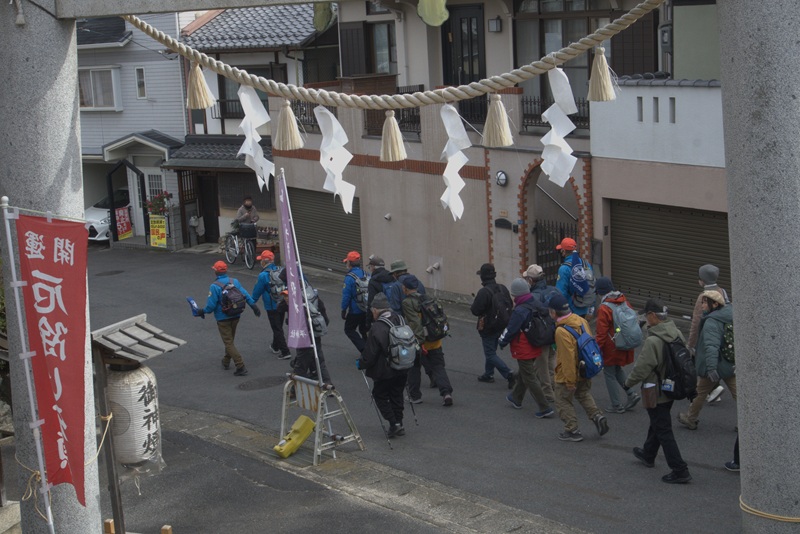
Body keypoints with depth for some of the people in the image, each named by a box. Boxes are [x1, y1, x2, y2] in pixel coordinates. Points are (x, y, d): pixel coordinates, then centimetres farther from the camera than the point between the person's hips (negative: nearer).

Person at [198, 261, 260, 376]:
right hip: (235, 317, 6)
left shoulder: (214, 286, -18)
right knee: (230, 340, 23)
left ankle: (240, 366, -12)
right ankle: (226, 362, 37)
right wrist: (254, 305, 2)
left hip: (223, 318, -6)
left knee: (228, 343, -2)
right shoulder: (235, 282, -1)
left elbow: (211, 305, -17)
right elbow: (245, 294, -4)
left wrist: (203, 311, 0)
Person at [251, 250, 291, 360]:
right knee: (278, 327, 22)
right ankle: (275, 346, 41)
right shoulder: (280, 270, -1)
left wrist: (253, 301, 7)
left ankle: (285, 352, -2)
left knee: (277, 329, 0)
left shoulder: (263, 275, -20)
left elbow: (257, 291, -10)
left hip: (272, 307, -7)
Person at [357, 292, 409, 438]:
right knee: (397, 396, 20)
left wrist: (360, 364, 0)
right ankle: (399, 423, 25)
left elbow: (369, 354, -19)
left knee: (380, 396, 11)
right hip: (402, 370, 7)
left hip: (385, 372, -7)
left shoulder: (376, 329, -25)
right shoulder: (399, 320, -2)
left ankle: (394, 423, 2)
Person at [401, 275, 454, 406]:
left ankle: (414, 395, 21)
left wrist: (420, 342, -22)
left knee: (413, 368, 15)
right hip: (435, 342, 5)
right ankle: (446, 392, -11)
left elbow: (415, 323, -20)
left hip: (419, 342, -5)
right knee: (438, 367, 8)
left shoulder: (407, 302, -11)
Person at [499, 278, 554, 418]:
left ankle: (545, 407, -2)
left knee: (530, 379, -1)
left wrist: (502, 341, -2)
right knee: (522, 374, 27)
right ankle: (516, 398, 45)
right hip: (535, 348, 9)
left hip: (523, 351, -9)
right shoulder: (536, 305, -1)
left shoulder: (519, 311, -25)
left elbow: (510, 330, -20)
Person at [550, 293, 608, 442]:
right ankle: (597, 416, 13)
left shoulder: (561, 331, -28)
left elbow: (568, 358, -26)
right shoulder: (582, 321, -4)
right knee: (584, 395, 29)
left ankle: (572, 430, 14)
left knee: (563, 401, 11)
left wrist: (570, 381, -17)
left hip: (568, 374, -8)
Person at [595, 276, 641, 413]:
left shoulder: (604, 309, -21)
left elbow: (601, 334, -19)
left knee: (609, 373, 8)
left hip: (611, 349, -7)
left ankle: (617, 405, 11)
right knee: (617, 369, 25)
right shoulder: (625, 302, 0)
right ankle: (631, 395, 15)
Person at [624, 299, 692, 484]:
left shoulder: (653, 341, -27)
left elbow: (642, 368, -21)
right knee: (656, 424, 27)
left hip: (656, 392, -9)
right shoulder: (677, 334, -1)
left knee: (663, 430, -1)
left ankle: (680, 471, -1)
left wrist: (628, 383, -3)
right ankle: (648, 455, 46)